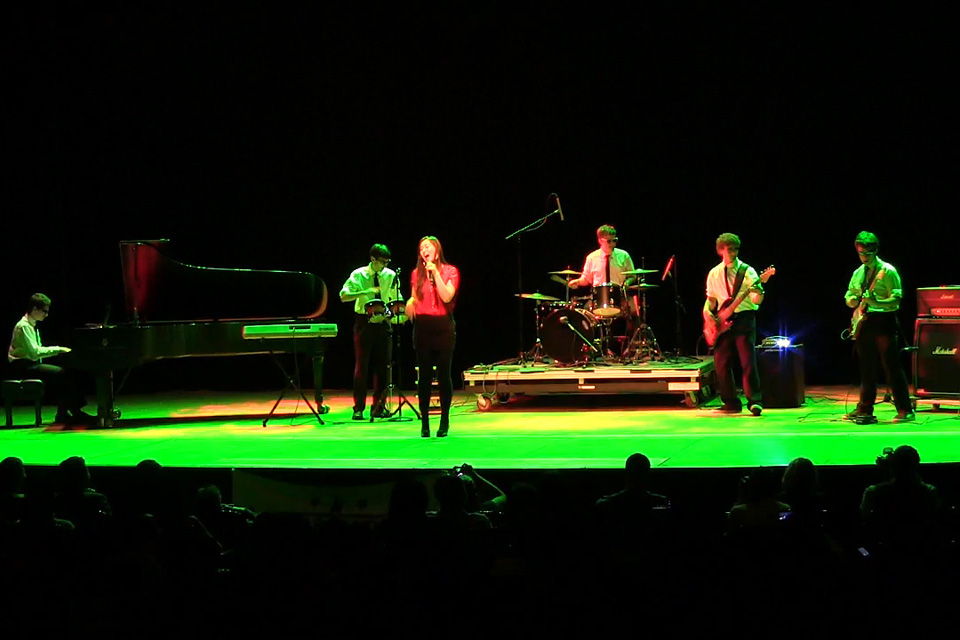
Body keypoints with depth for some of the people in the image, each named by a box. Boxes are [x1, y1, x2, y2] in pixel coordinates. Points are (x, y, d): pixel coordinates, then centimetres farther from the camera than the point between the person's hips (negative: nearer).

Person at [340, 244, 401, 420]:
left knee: (382, 366, 5)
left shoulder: (390, 275, 4)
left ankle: (378, 407, 12)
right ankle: (358, 408, 2)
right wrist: (366, 292, -24)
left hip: (383, 323, 3)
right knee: (361, 364, -2)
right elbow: (343, 296, -13)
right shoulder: (359, 275, -6)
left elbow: (396, 299, 14)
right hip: (364, 322, -3)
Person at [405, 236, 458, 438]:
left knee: (444, 374, -1)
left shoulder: (450, 271, 1)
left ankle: (444, 421, 8)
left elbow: (447, 297, -12)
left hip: (443, 326, -2)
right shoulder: (417, 274, 10)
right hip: (423, 326, 2)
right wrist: (410, 303, -3)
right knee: (424, 375, 1)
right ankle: (424, 421, 7)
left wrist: (435, 272, -13)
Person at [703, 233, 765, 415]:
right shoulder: (714, 274, 11)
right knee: (721, 362, 1)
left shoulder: (747, 271, -1)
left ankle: (755, 401, -10)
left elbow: (756, 300, -9)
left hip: (744, 318, -4)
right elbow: (711, 298, 18)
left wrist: (758, 292, -31)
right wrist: (707, 311, -2)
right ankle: (731, 403, 11)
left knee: (747, 361, -12)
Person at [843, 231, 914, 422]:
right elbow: (849, 297, 23)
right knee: (867, 370, 11)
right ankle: (865, 408, 17)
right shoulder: (858, 273, 15)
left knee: (892, 368, -9)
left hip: (884, 322, -6)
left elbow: (896, 299, -11)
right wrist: (854, 300, -1)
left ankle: (905, 411, -8)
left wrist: (876, 302, -27)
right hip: (864, 323, 6)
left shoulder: (887, 271, -5)